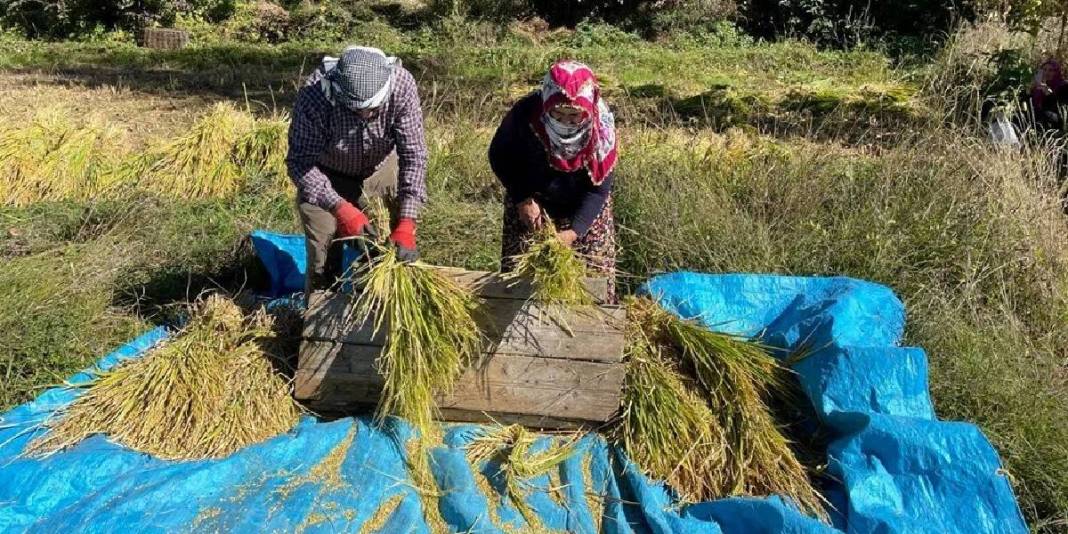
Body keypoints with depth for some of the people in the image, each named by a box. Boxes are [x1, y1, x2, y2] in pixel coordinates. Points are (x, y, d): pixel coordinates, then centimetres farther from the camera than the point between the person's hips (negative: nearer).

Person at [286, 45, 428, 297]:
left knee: (401, 252, 0)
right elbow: (300, 162, -27)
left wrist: (406, 224, -32)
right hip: (325, 177, -2)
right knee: (324, 262, -3)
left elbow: (414, 154, -26)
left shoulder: (402, 85, -30)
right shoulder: (314, 95, -35)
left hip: (381, 169, 2)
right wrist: (340, 208, -40)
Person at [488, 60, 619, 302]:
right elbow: (499, 156, -9)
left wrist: (574, 231, -30)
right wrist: (522, 199, -17)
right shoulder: (525, 114, -27)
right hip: (531, 202, 0)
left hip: (583, 208, 0)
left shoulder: (601, 126, -25)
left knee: (595, 273, 1)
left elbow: (598, 188, -19)